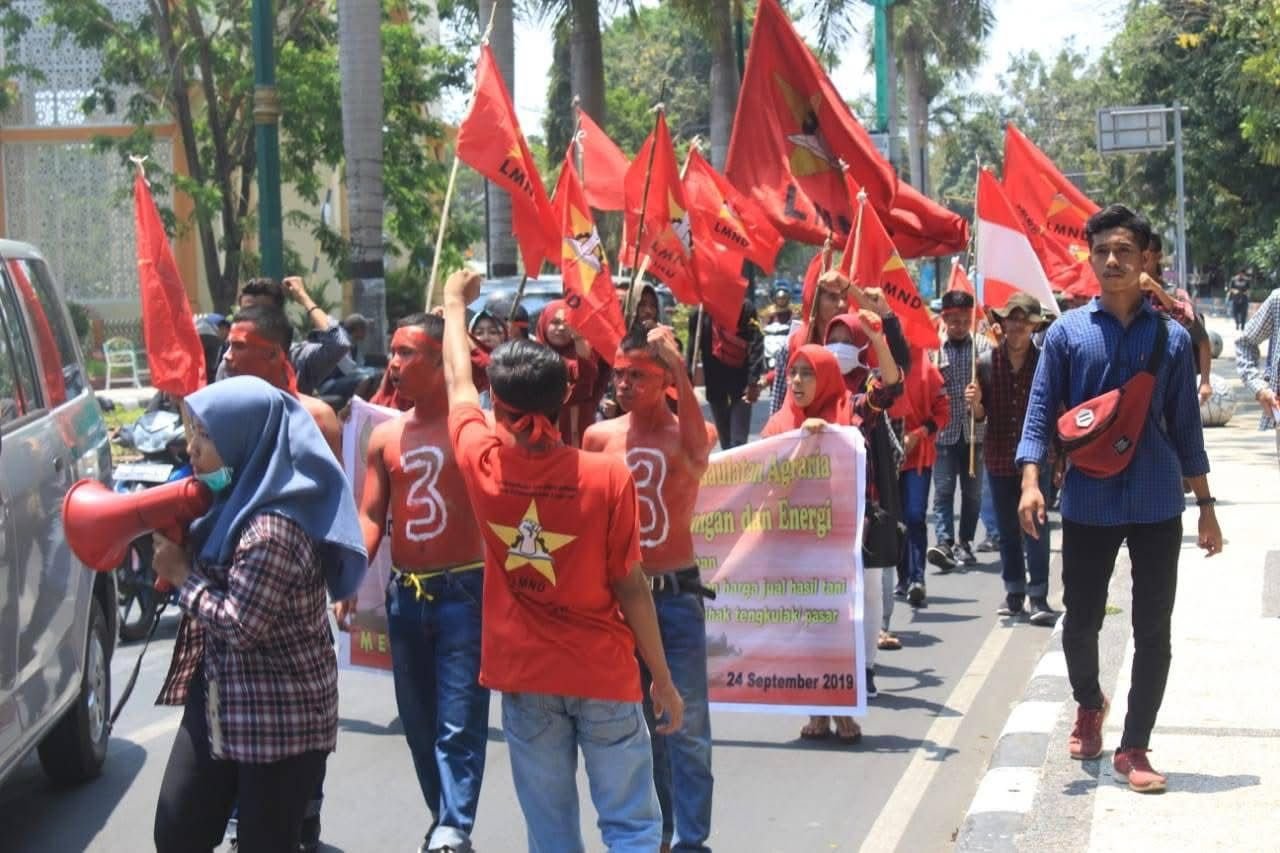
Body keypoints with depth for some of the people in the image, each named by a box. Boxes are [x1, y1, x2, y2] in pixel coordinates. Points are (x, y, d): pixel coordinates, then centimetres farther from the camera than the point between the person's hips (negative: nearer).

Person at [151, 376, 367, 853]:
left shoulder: (273, 528, -24)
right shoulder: (242, 499, 7)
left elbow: (239, 625, -23)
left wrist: (181, 576, -11)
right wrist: (175, 549, -3)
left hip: (280, 717, -9)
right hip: (219, 699, 10)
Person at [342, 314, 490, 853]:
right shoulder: (385, 435, 10)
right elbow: (370, 515, 8)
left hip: (464, 591, -6)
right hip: (404, 595, 6)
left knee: (459, 722, -9)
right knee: (418, 720, 13)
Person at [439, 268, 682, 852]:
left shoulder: (483, 464, -7)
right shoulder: (608, 476, -14)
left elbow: (457, 382, 13)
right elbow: (631, 587, -9)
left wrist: (456, 303, 30)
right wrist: (663, 679, 2)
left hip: (523, 675, 3)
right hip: (603, 674, -2)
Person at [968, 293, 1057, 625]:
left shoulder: (1045, 362, -3)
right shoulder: (986, 362, 2)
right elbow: (981, 416, 7)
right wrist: (975, 404, -15)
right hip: (999, 457, 2)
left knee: (1036, 528, -6)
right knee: (1007, 530, 11)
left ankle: (1038, 597, -2)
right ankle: (1014, 592, 21)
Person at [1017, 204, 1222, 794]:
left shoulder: (1171, 337, 4)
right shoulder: (1067, 333, 1)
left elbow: (1185, 425, 9)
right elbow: (1041, 412, -1)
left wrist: (1205, 506, 8)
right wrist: (1031, 481, -16)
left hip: (1157, 506, 1)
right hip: (1087, 505, -1)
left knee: (1153, 629, 1)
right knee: (1081, 621, 9)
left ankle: (1133, 748, 12)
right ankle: (1089, 705, 39)